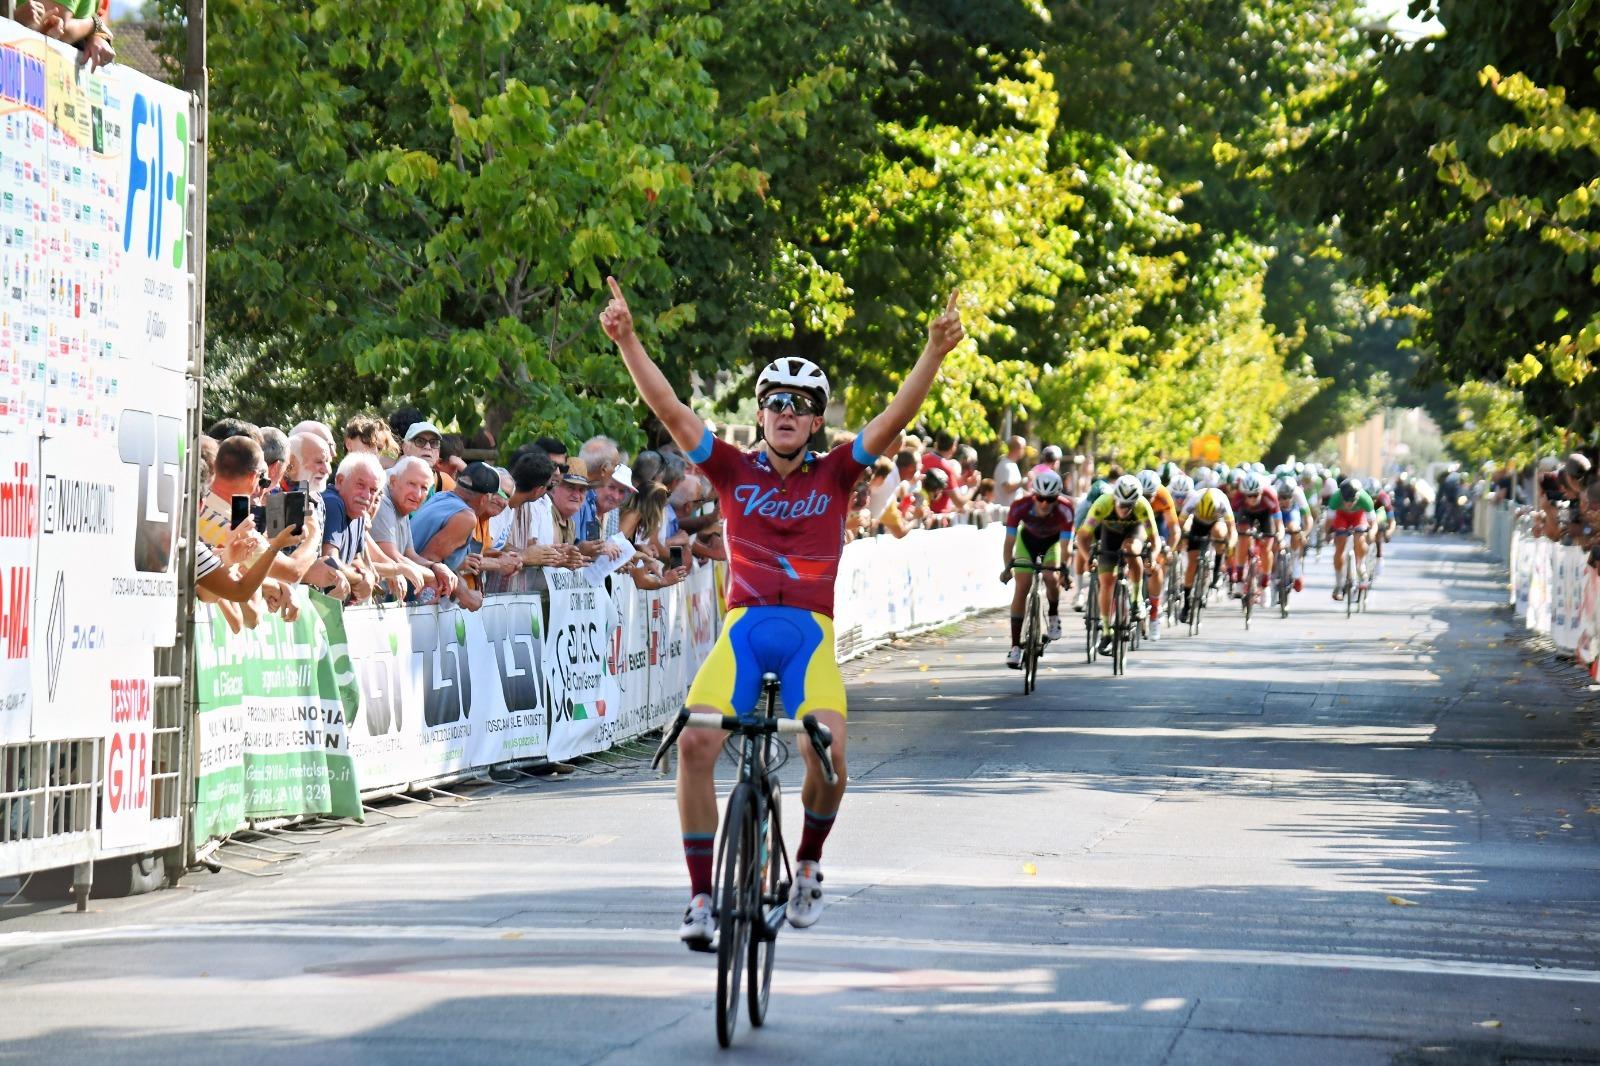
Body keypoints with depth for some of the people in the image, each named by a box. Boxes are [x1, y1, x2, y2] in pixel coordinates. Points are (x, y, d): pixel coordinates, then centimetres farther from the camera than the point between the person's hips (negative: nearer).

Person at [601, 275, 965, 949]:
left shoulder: (835, 475, 8)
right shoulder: (734, 470, 8)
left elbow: (896, 418, -3)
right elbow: (668, 409, 0)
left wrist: (935, 352, -16)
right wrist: (627, 341, -11)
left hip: (809, 632, 0)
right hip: (744, 626, 1)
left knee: (827, 749, -25)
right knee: (695, 741, -23)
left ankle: (808, 864, 6)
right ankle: (701, 895, -10)